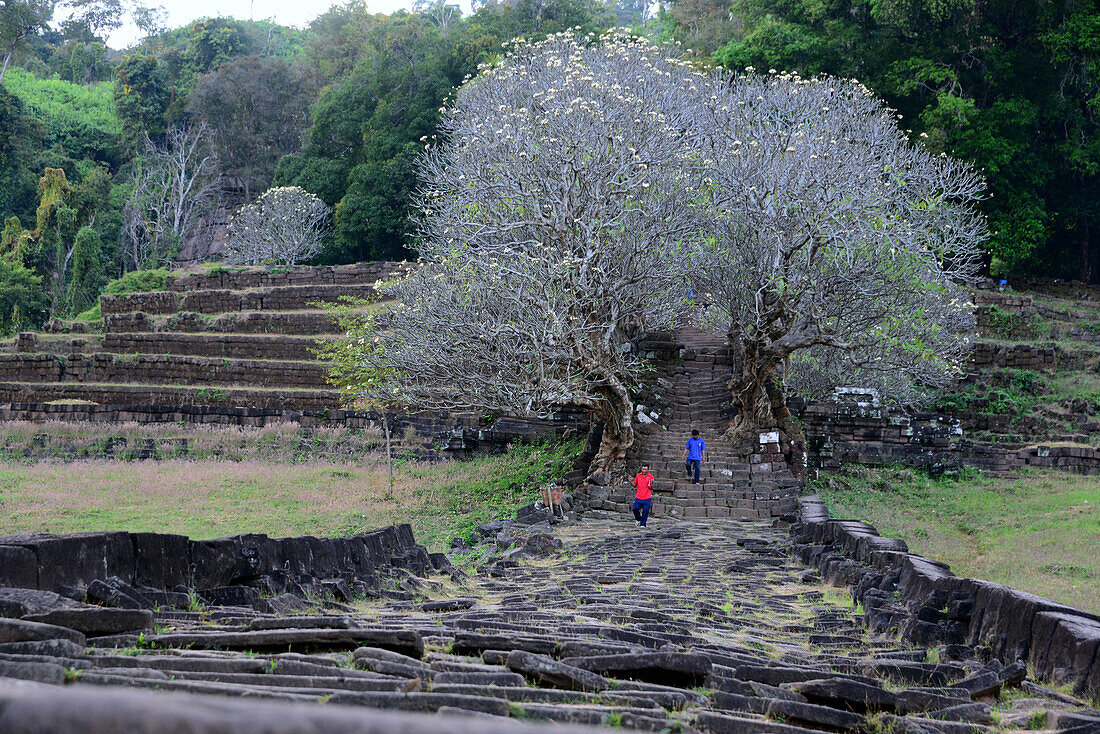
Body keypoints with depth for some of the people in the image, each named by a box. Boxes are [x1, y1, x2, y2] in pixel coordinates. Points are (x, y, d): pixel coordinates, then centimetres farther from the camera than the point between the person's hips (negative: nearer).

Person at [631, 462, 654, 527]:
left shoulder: (650, 476, 0)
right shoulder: (638, 475, 8)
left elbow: (651, 488, -1)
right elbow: (635, 485, 17)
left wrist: (651, 484, -21)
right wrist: (631, 482, -1)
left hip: (647, 498, -3)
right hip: (638, 497, 3)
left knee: (645, 512, -3)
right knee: (635, 508, -6)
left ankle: (643, 524, 9)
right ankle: (639, 519, 22)